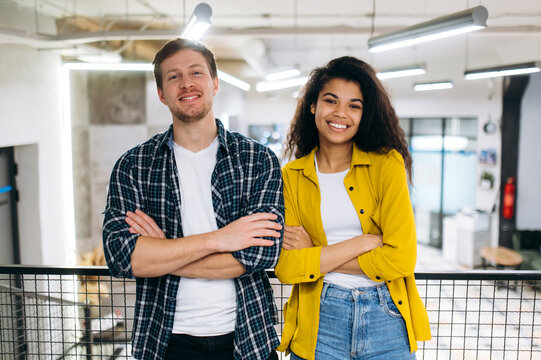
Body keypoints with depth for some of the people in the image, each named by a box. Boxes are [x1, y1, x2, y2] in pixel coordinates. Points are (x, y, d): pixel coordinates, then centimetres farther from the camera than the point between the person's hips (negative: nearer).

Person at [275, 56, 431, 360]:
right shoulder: (291, 176, -1)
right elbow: (285, 267, -10)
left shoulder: (387, 164, -4)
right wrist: (363, 242, -15)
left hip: (387, 318, 0)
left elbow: (401, 259, -12)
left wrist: (316, 256, -11)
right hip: (319, 320, 1)